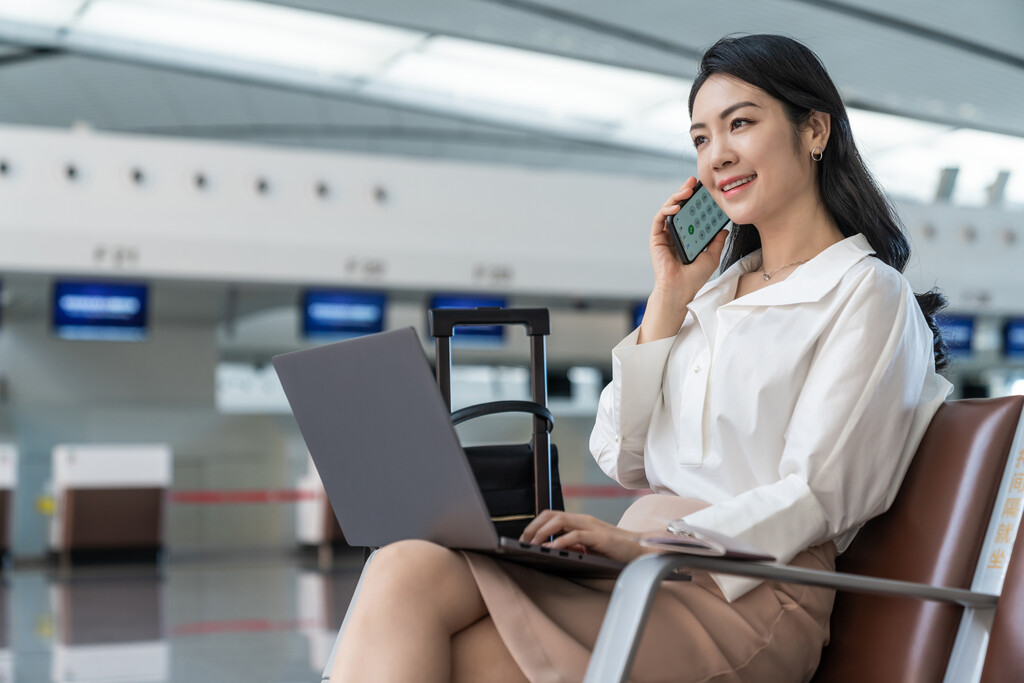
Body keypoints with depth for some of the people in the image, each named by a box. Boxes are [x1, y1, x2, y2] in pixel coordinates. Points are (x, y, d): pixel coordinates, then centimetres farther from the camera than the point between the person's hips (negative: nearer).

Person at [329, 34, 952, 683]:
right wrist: (670, 293, 11)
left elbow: (814, 496, -10)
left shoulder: (868, 294, 2)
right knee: (408, 570, -23)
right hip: (646, 577, 6)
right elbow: (624, 460, 15)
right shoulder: (718, 289, 23)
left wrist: (649, 542, -22)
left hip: (748, 594, -6)